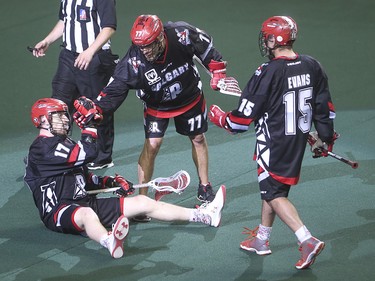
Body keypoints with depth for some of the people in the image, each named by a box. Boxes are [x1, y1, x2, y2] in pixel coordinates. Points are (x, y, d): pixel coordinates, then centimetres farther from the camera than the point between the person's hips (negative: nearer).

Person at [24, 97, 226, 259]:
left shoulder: (65, 144, 22)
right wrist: (90, 125, -12)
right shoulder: (42, 148, -11)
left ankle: (205, 215, 4)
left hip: (85, 201, 10)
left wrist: (108, 182, 10)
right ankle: (109, 242, -80)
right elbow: (87, 154, -22)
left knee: (142, 202, 4)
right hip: (59, 213, -10)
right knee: (87, 214, -45)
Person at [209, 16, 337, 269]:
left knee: (273, 193, 2)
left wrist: (220, 118, 3)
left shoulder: (268, 73, -22)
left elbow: (244, 117, -16)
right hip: (299, 140, 7)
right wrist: (326, 138, 19)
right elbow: (325, 107, 5)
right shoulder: (312, 67, -3)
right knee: (273, 186, 22)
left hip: (274, 144, -7)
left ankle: (307, 240, -12)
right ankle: (262, 239, 33)